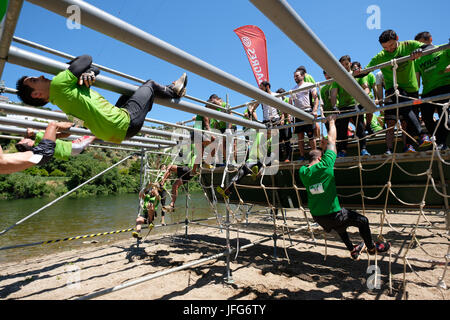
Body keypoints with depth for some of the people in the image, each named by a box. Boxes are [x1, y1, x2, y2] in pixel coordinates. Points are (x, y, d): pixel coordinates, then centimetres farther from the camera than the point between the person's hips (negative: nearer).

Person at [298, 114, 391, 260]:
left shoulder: (303, 172, -7)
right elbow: (331, 141, -9)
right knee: (363, 221, 20)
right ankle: (371, 247, 41)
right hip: (333, 214, -5)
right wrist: (332, 122, 7)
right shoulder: (325, 166, -19)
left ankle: (353, 250, 48)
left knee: (340, 225, 34)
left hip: (317, 216, 6)